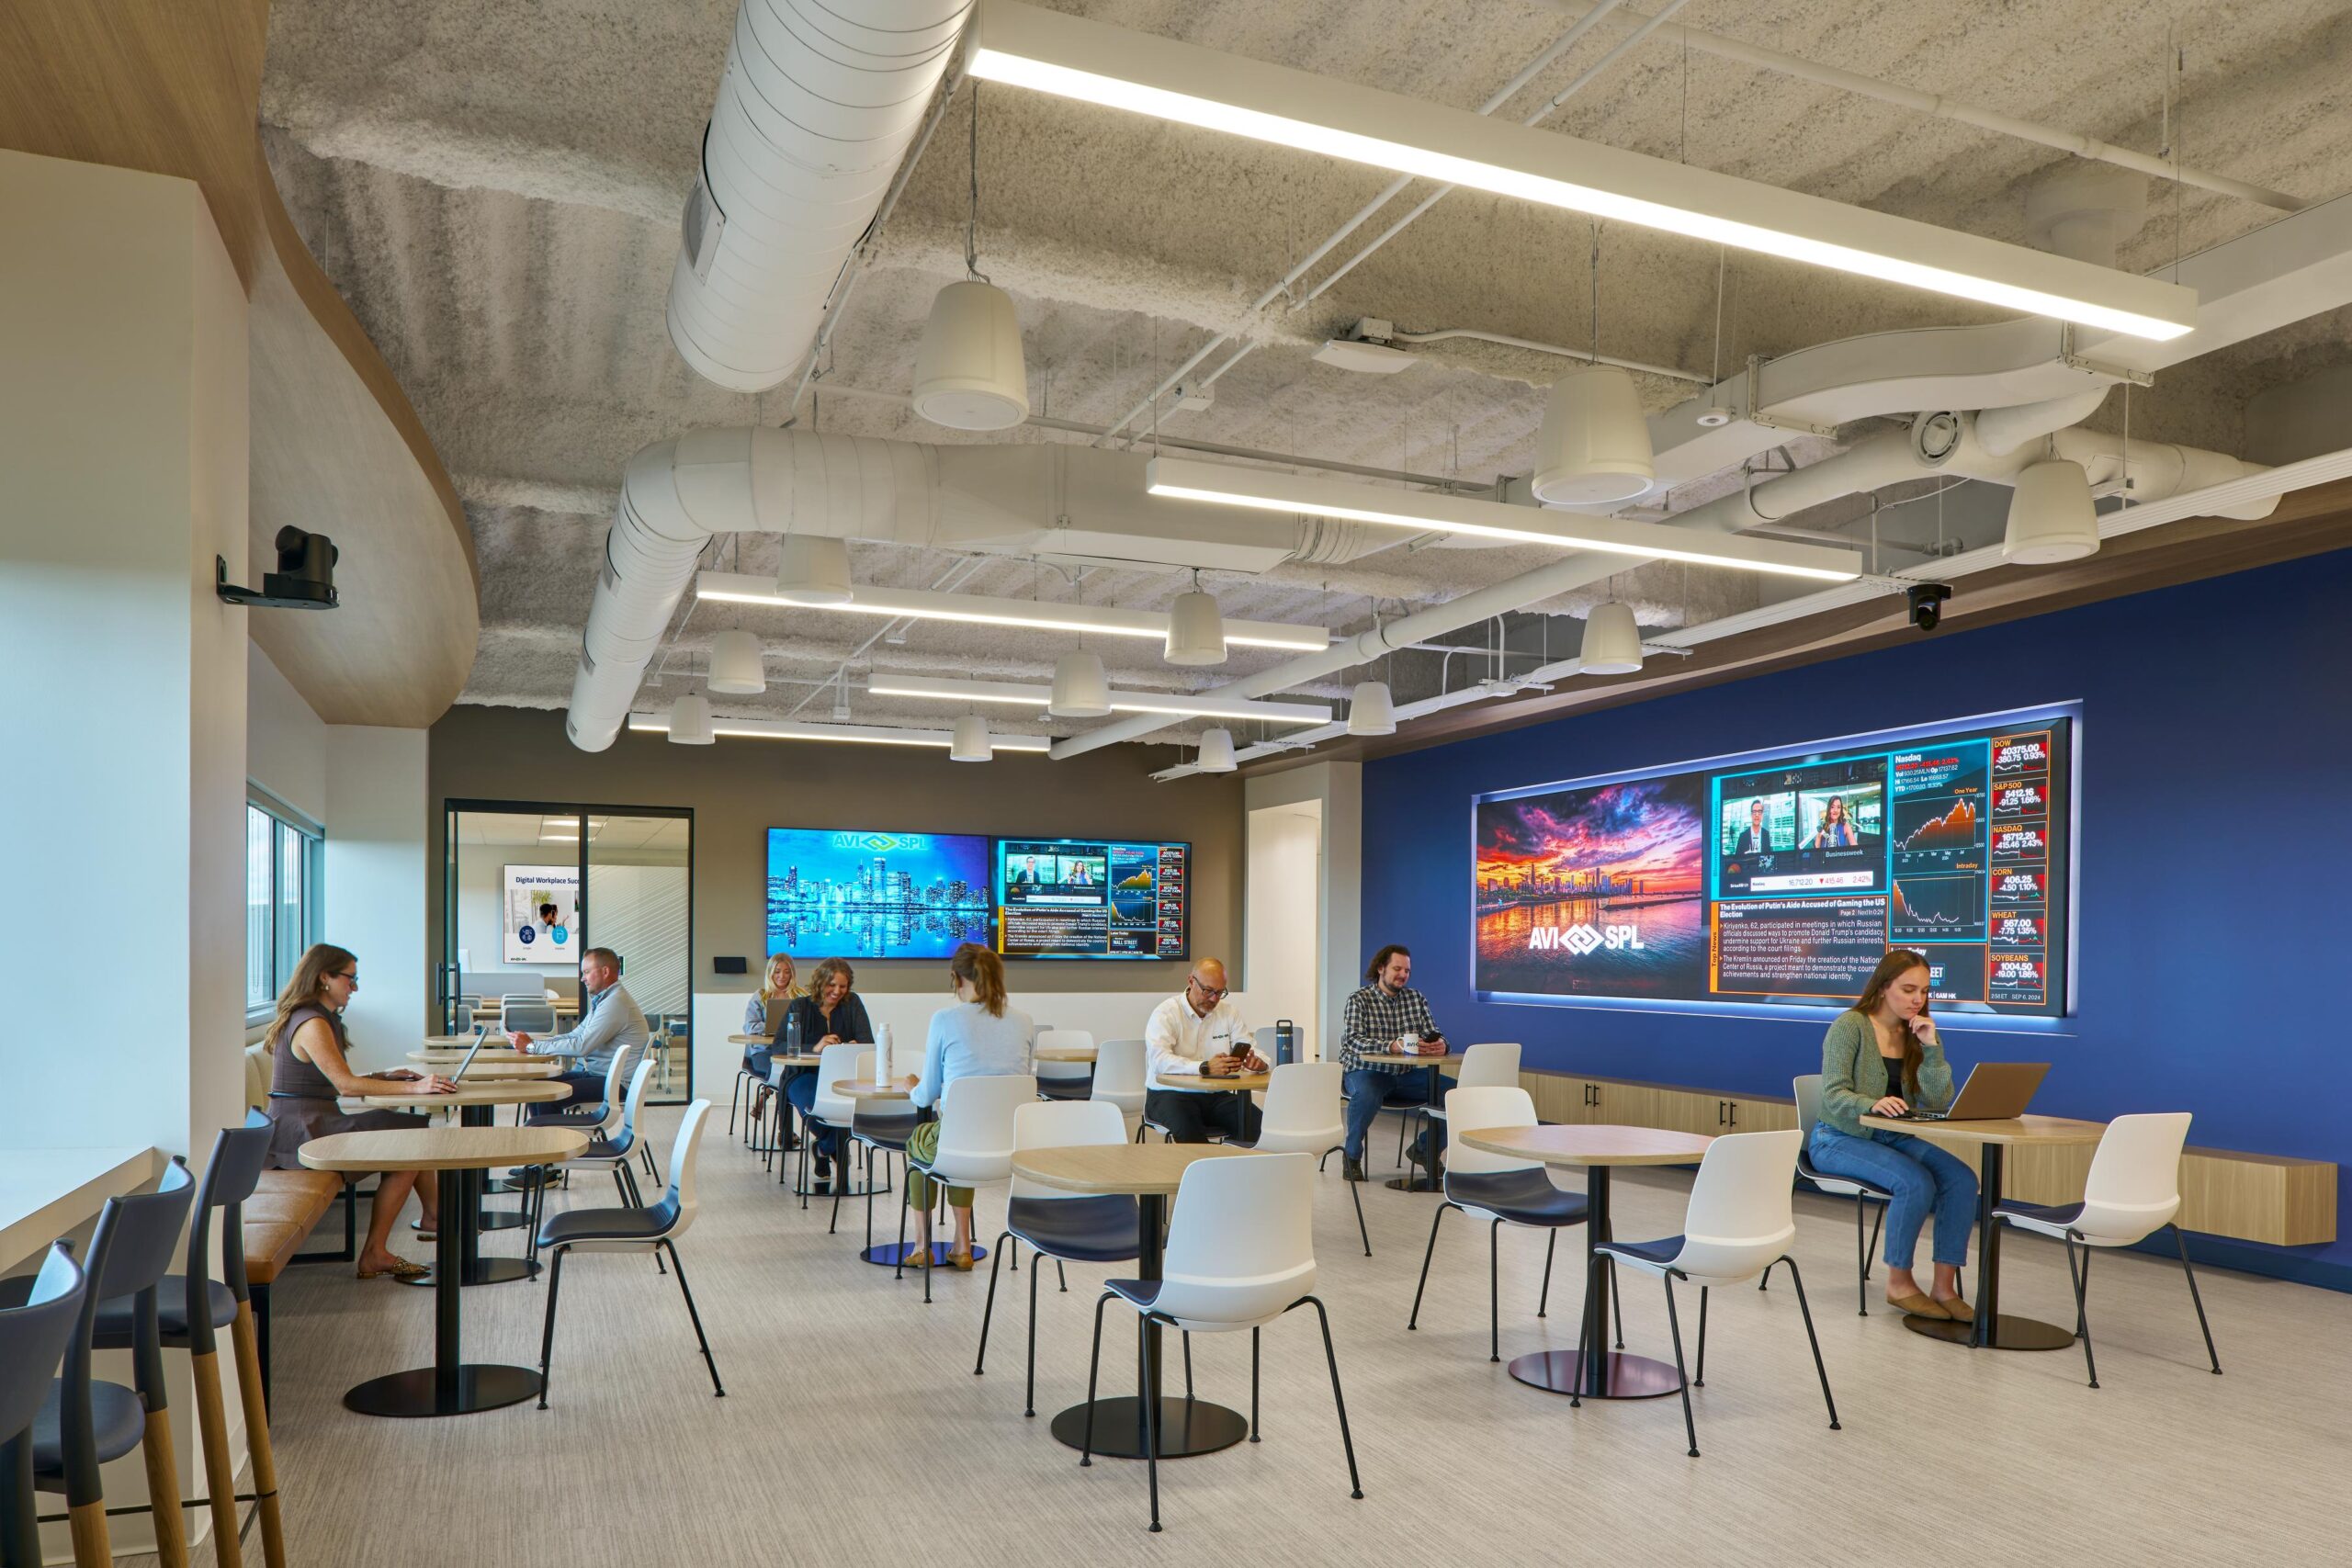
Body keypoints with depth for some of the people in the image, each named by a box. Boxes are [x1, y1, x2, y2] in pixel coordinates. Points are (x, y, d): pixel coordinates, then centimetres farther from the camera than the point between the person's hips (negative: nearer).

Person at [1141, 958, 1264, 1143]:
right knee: (1188, 1128, -36)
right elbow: (1160, 1060, -22)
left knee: (1257, 1122, -21)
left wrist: (1256, 1061, -18)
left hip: (1216, 1095, 5)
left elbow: (1250, 1050, 9)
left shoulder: (1230, 1012, 12)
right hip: (1169, 1094, -4)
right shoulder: (1165, 1013, -7)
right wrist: (1205, 1067, -35)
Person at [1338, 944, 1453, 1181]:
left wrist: (1440, 1043, -21)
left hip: (1406, 1074, 5)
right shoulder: (1359, 1001, -5)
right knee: (1367, 1096, -40)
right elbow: (1353, 1041, -20)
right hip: (1365, 1072, -5)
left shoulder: (1417, 999, 10)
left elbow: (1434, 1034, 6)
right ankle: (1352, 1155, -12)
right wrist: (1392, 1045, -36)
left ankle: (1425, 1148, 10)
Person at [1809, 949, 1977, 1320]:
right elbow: (1833, 1096, -17)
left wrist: (1931, 1048, -13)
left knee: (1961, 1178, -21)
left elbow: (1939, 1104, -2)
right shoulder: (1850, 1026, -10)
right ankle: (1899, 1283, -12)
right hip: (1841, 1139, -6)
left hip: (1895, 1138, 6)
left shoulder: (1920, 1033, 7)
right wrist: (1873, 1104, -37)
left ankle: (1944, 1286, -13)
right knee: (1916, 1182, -30)